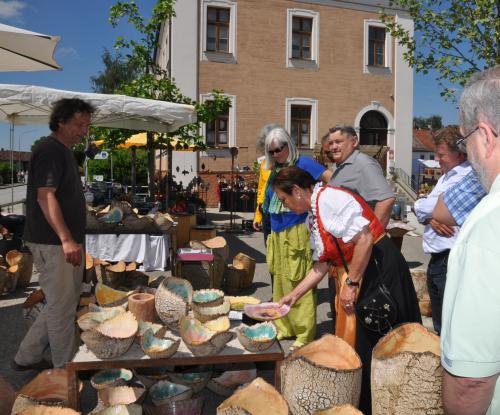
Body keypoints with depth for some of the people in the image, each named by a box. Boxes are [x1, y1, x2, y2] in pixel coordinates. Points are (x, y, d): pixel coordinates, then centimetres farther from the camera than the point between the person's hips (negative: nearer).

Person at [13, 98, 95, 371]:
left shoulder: (64, 152, 17)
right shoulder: (50, 150, -14)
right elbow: (45, 196, -23)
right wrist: (66, 239, -29)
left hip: (65, 242, 10)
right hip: (53, 244, -10)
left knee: (63, 304, 17)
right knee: (62, 307, 0)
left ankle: (26, 357, 29)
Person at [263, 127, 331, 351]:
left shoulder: (302, 164, -8)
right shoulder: (274, 170, 13)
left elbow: (333, 180, -18)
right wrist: (272, 232, 15)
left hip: (297, 233, -8)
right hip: (277, 234, 8)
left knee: (300, 284, -3)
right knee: (280, 282, 14)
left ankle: (304, 334, 7)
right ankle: (284, 328, 27)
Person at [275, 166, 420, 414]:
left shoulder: (329, 198, -17)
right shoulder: (312, 218, 12)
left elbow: (364, 238, -25)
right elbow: (321, 266, 14)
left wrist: (351, 284, -19)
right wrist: (294, 295, 14)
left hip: (379, 270, -9)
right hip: (351, 277, 10)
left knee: (374, 344, 0)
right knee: (351, 342, 16)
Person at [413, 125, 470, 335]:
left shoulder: (468, 178, -17)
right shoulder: (448, 176, 16)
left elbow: (422, 207, -21)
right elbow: (424, 210, 14)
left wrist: (419, 205, 2)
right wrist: (430, 218, -9)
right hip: (438, 260, 10)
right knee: (440, 327, 22)